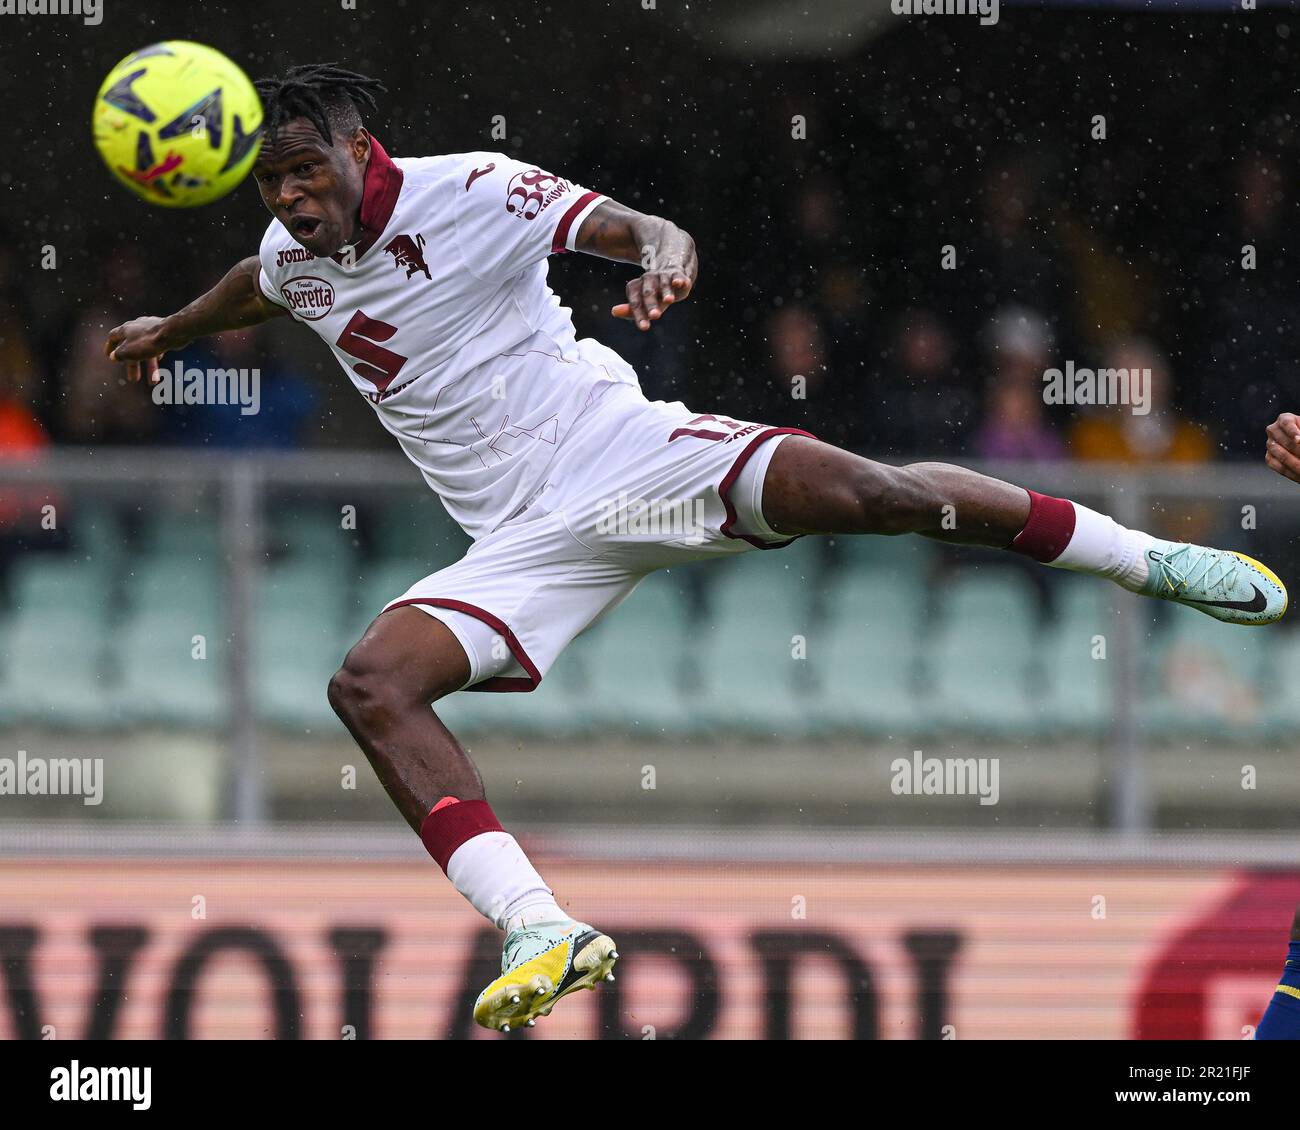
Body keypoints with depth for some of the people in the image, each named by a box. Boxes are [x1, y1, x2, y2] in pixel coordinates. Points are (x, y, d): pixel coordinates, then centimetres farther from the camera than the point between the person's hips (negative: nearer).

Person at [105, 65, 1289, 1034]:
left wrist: (662, 250, -46)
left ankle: (1147, 558, -3)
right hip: (525, 541, 5)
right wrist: (173, 329, 53)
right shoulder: (294, 262, 9)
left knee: (850, 488, -25)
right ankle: (541, 932, -29)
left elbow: (621, 223, -23)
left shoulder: (470, 193, -11)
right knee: (371, 682, -19)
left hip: (616, 453, -5)